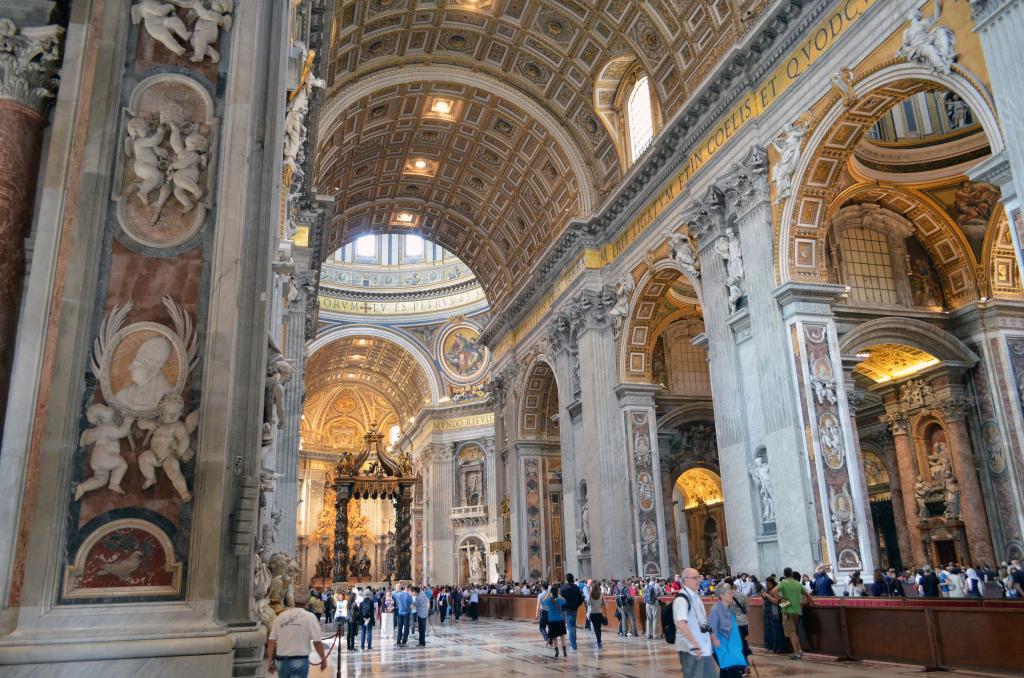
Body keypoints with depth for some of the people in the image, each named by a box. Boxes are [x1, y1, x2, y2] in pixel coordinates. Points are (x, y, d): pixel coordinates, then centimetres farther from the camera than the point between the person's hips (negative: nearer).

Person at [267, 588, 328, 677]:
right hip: (300, 661, -4)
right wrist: (323, 659, 3)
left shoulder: (280, 616, 4)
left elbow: (271, 641, 3)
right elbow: (317, 642, -10)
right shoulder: (309, 617, -7)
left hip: (281, 662, 4)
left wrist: (271, 661, 12)